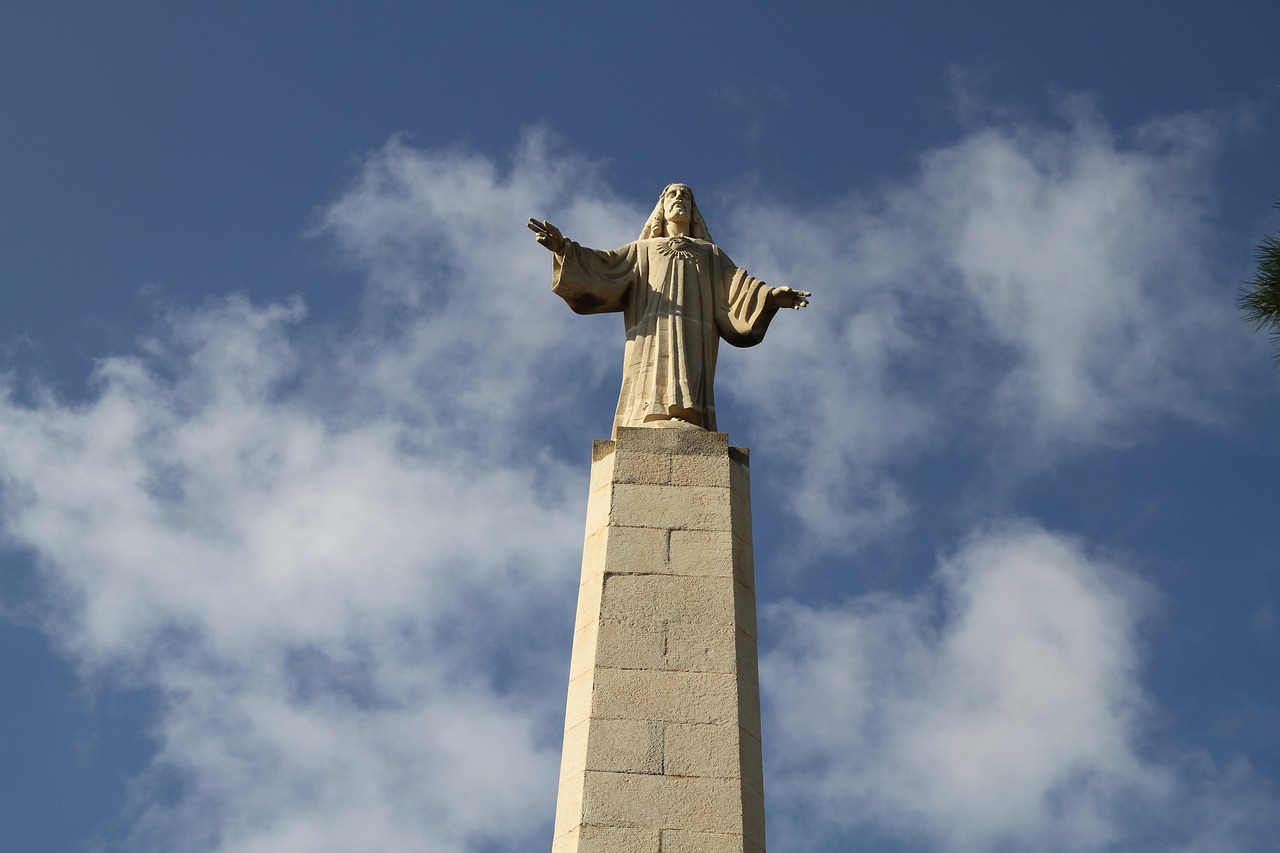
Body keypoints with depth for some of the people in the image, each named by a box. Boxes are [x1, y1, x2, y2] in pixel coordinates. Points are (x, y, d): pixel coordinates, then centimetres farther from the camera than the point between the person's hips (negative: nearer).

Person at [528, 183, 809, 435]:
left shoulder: (710, 253, 32)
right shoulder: (642, 250, 32)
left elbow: (738, 285, 15)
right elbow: (603, 265, 15)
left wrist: (771, 295, -6)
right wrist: (564, 248, -3)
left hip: (691, 338, 0)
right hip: (651, 339, 0)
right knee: (650, 394, -22)